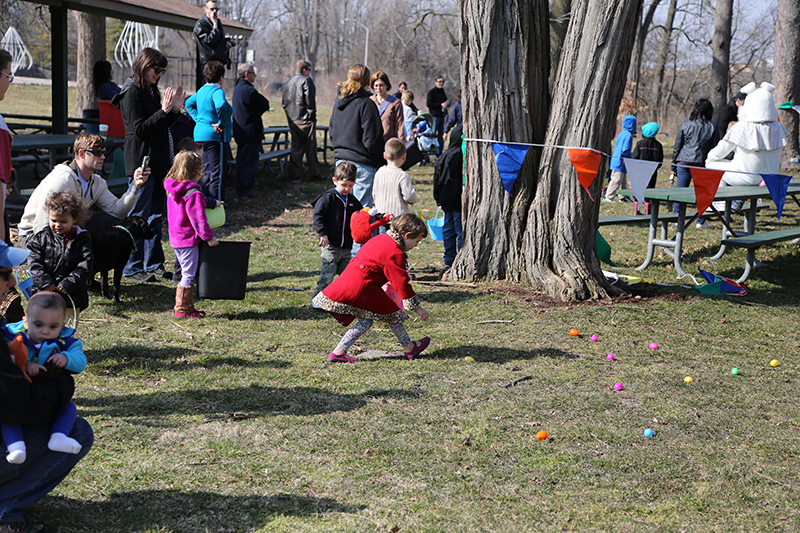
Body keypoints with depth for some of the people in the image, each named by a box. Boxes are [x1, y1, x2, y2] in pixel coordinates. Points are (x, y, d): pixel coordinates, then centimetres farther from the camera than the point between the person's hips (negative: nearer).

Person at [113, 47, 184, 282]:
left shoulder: (151, 91, 15)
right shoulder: (132, 93, -12)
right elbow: (139, 129, -19)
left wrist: (175, 110, 5)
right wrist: (164, 110, -21)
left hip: (158, 161, 9)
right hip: (141, 162, -9)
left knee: (155, 214, 12)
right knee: (139, 215, -5)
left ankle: (154, 264, 19)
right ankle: (132, 267, 2)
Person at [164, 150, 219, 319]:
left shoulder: (172, 190, 10)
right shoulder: (193, 193, -20)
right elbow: (198, 218, -21)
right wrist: (208, 237, -13)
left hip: (176, 237, 10)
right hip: (189, 239, -9)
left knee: (186, 273, 17)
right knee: (189, 275, -2)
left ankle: (187, 306, 23)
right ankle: (182, 309, 2)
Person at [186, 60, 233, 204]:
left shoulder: (202, 90, 11)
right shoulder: (217, 91, -17)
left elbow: (189, 103, 21)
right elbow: (221, 105, -36)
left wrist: (198, 119, 12)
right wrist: (220, 123, -23)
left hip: (200, 134, 9)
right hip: (214, 136, -9)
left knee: (206, 171, 19)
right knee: (218, 172, -2)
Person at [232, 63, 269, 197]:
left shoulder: (238, 88, 13)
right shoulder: (249, 90, -19)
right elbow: (265, 106, -14)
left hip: (240, 130, 10)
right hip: (250, 132, -10)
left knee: (242, 160, 16)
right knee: (249, 161, -3)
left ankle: (240, 187, 23)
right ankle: (245, 188, 0)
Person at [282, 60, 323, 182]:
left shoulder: (288, 82, 15)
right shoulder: (306, 80, -8)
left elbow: (284, 102, 18)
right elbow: (310, 100, -16)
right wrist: (312, 116, -10)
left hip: (292, 120, 7)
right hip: (305, 120, -7)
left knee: (296, 147, 11)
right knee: (310, 147, 0)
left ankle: (294, 174, 9)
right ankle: (314, 173, 4)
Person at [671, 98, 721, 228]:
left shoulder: (685, 125, 3)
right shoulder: (712, 127, 2)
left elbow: (677, 147, 5)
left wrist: (673, 166, 11)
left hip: (684, 162, 0)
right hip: (703, 164, 0)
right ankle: (700, 221, 10)